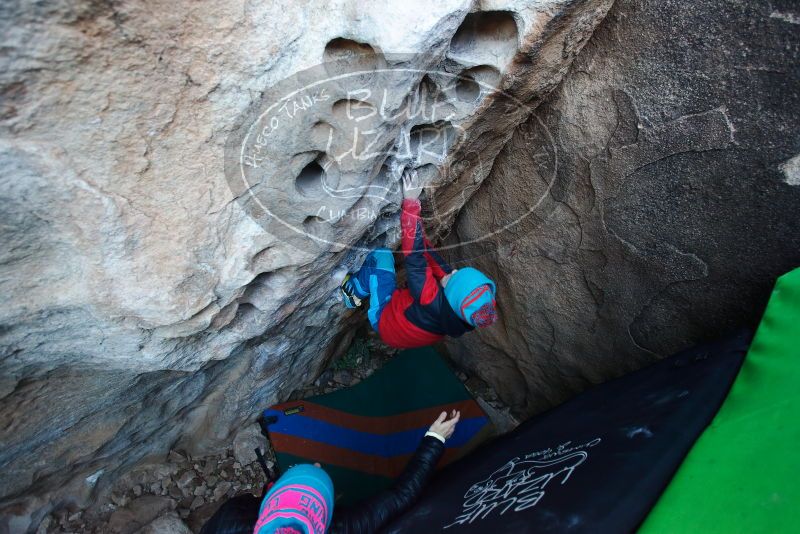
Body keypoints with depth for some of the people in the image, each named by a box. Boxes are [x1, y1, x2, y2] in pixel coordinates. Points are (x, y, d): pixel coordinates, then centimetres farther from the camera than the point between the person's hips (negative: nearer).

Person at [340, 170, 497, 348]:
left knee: (381, 256, -14)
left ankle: (352, 290, 11)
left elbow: (415, 256, -41)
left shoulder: (434, 303, -46)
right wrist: (418, 232, -7)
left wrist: (411, 201, -36)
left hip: (385, 318, -6)